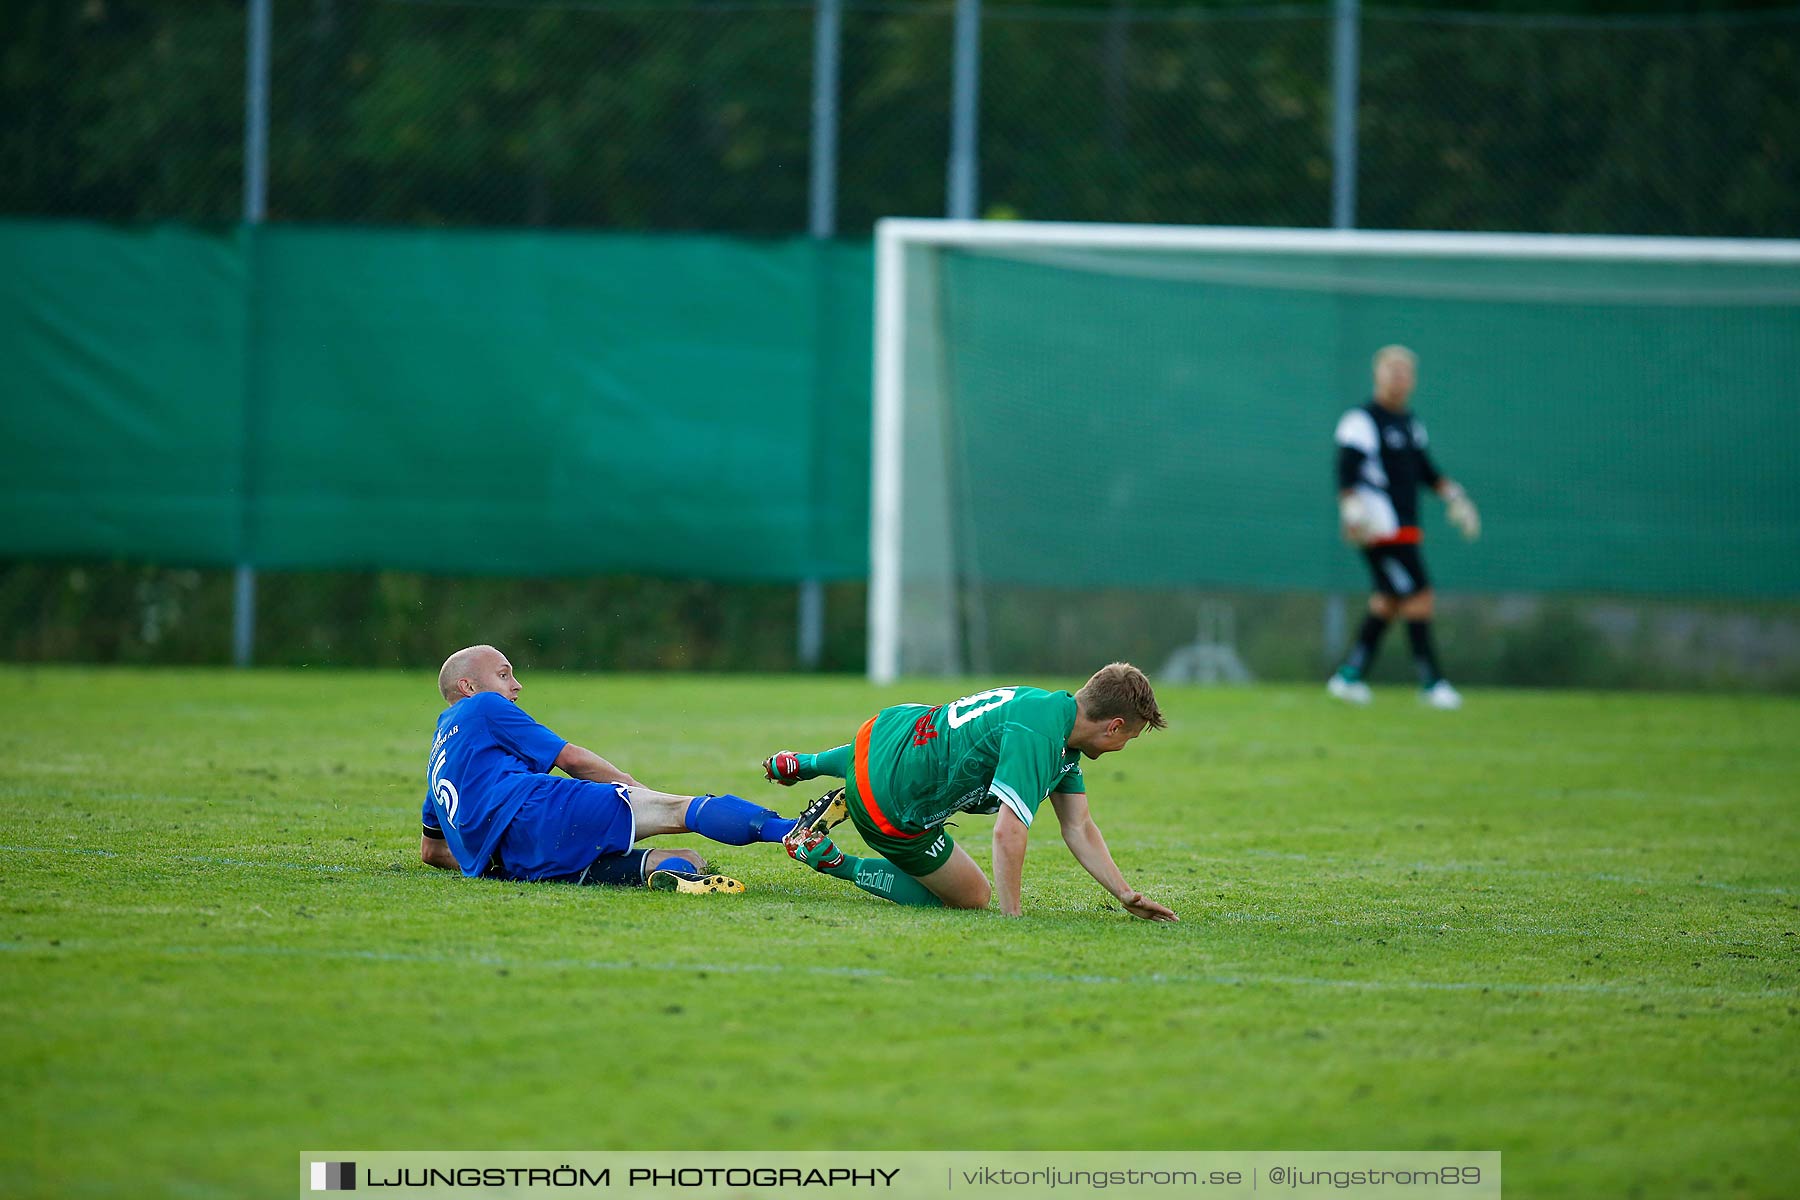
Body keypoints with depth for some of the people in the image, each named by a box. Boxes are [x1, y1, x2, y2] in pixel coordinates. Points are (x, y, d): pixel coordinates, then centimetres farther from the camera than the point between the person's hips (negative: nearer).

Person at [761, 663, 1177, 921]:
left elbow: (1079, 829, 7)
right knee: (972, 898, 8)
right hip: (891, 807, -10)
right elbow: (1008, 832, -36)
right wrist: (1012, 920, -31)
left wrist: (1125, 894, 0)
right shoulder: (1037, 739, -28)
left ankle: (805, 764, 40)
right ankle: (826, 858, 5)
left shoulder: (1057, 710, 4)